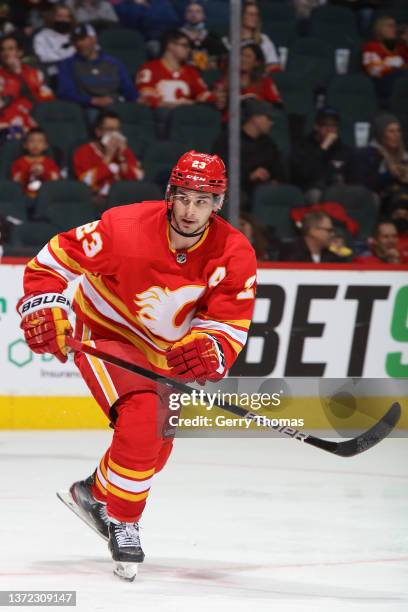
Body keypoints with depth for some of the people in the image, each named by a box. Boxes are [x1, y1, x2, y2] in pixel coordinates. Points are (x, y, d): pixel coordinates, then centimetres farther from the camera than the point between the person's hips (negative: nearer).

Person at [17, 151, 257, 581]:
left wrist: (209, 349, -43)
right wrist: (43, 307, -31)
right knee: (141, 420, -26)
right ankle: (121, 521, -8)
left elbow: (231, 322, -21)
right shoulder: (126, 228, -30)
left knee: (156, 446, 18)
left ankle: (95, 492, 46)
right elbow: (56, 257, -19)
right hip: (103, 334, -6)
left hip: (164, 351, 6)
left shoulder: (234, 255, -20)